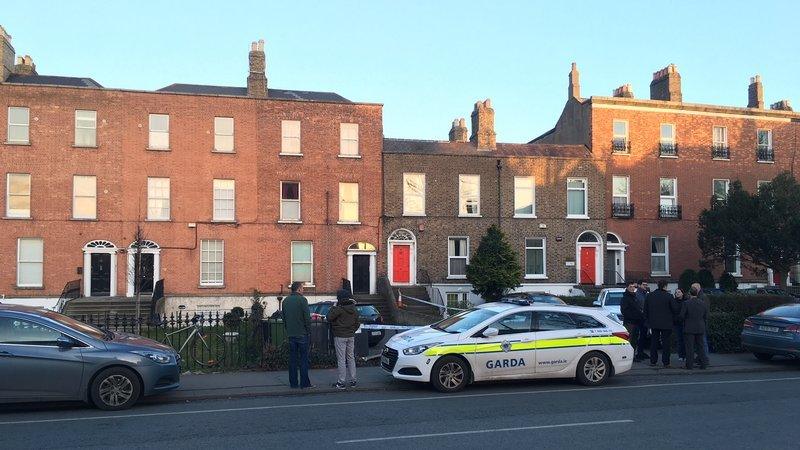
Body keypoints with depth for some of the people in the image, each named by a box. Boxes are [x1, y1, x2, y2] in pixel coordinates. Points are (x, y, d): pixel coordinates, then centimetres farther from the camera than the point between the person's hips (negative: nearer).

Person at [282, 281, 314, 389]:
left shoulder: (285, 301, 10)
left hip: (290, 334, 6)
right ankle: (304, 383, 0)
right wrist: (308, 330, -3)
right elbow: (307, 317, -13)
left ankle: (293, 383, 11)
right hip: (302, 334, -6)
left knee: (292, 359, 9)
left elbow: (284, 318, 15)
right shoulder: (302, 300, -11)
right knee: (303, 359, -1)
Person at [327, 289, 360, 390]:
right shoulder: (354, 310, 7)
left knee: (341, 359, -3)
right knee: (351, 358, 13)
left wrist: (333, 307, -2)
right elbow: (357, 323, 13)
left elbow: (329, 317, -11)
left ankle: (341, 382, -1)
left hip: (340, 337, -7)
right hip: (351, 336, 7)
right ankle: (352, 380, 18)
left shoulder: (339, 309, -17)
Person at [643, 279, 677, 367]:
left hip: (654, 323, 3)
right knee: (665, 342, 1)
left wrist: (648, 321, 18)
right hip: (666, 324, -3)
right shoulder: (669, 296, -9)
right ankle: (665, 362, 2)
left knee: (654, 342, 10)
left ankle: (653, 361, 13)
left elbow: (645, 310, 10)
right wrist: (673, 320, 10)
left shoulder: (649, 296, 4)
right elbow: (674, 310, -4)